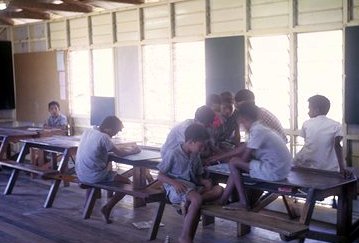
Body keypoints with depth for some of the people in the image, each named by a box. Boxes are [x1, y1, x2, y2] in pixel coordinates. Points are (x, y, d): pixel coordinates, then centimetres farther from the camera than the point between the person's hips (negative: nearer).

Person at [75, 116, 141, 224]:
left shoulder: (89, 131, 7)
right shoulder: (103, 137, -18)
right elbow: (120, 153, -13)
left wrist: (129, 148, 13)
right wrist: (133, 151, 5)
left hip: (80, 174, 8)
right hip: (93, 176, -8)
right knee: (127, 183, 2)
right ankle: (107, 208, 3)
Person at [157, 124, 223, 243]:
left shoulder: (195, 156, 11)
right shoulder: (174, 155, -9)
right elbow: (160, 176, -7)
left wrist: (203, 181, -6)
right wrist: (174, 182, -25)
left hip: (192, 187, 7)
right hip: (175, 188, -7)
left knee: (218, 190, -16)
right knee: (197, 199, -37)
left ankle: (188, 202, -27)